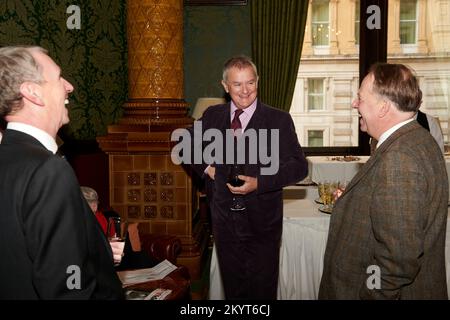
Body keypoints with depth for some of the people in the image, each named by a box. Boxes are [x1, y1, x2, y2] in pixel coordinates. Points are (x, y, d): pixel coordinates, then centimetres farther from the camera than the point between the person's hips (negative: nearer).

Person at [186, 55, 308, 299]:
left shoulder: (279, 120, -8)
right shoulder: (212, 116, 2)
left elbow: (299, 167, -10)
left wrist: (259, 183, -22)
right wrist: (205, 167, 1)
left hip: (262, 225, -3)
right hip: (224, 222, 3)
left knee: (262, 290, 11)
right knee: (233, 289, 18)